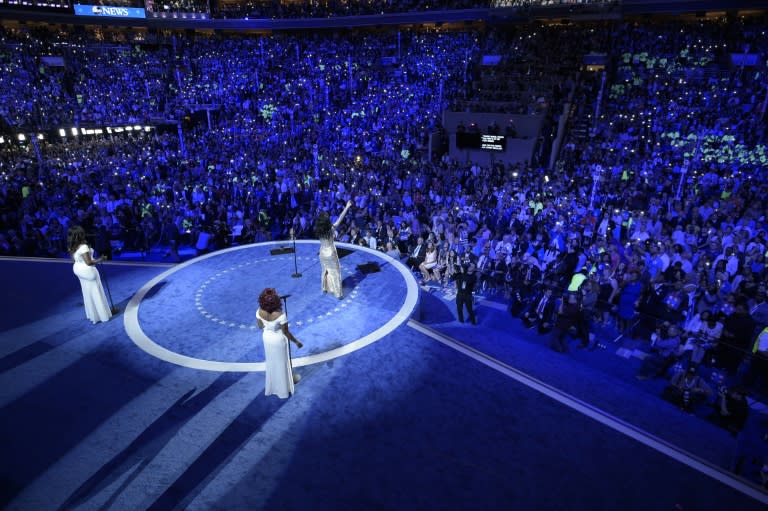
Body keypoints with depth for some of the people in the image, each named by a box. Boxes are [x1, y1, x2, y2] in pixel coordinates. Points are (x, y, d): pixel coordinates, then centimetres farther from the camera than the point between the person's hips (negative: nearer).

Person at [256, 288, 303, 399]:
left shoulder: (259, 312, -22)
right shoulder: (280, 315, -36)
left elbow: (260, 326, -3)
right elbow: (286, 332, -24)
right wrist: (296, 342, -9)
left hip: (267, 338, 4)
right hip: (279, 339, -4)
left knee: (271, 361, 29)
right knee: (282, 361, 22)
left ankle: (273, 384, 53)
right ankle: (284, 384, 47)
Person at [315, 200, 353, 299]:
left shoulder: (318, 230, -9)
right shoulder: (331, 229, -21)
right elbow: (340, 219, -20)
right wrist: (347, 207, -16)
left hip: (322, 253, 5)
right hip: (331, 253, -5)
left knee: (325, 271, 25)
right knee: (335, 273, 5)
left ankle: (325, 288, 39)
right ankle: (338, 293, 9)